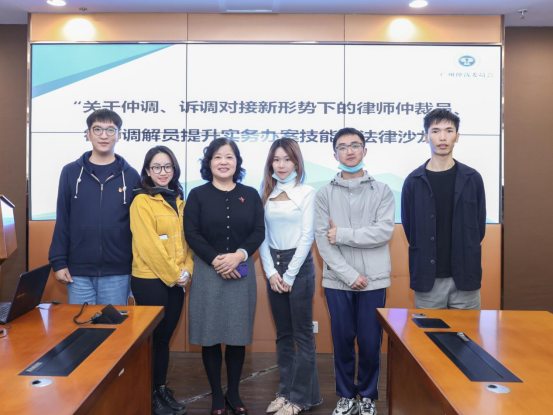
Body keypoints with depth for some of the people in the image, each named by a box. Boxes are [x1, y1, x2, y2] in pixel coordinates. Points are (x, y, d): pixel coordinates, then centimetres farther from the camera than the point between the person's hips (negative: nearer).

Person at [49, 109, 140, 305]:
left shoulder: (131, 176, 2)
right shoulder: (71, 172, 3)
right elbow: (62, 220, 3)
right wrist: (58, 261, -2)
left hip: (117, 273, 0)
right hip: (78, 271, 1)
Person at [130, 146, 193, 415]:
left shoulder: (178, 201, 11)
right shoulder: (142, 201, -10)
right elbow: (148, 246, -16)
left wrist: (186, 271, -1)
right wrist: (173, 275, -13)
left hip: (176, 281, 6)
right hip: (150, 280, -6)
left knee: (165, 336, 14)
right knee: (152, 337, 5)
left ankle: (162, 388, 27)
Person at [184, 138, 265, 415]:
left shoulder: (250, 195, 8)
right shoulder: (198, 195, 3)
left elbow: (259, 232, 1)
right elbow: (191, 234, -5)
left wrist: (239, 255, -16)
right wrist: (216, 260, -16)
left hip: (242, 272, 2)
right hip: (208, 272, -1)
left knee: (237, 336, 7)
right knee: (211, 336, 4)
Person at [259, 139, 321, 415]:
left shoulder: (306, 193, -4)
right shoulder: (267, 194, 9)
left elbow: (307, 236, -8)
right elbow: (262, 236, 6)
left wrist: (289, 274, -11)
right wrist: (271, 272, -5)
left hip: (299, 265, -4)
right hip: (273, 267, 5)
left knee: (302, 334, 3)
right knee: (283, 333, 13)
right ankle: (285, 391, 24)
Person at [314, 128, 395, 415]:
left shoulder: (382, 191, 4)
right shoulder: (325, 194, 3)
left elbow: (384, 232, -10)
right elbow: (322, 241, -5)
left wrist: (342, 234, -12)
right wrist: (350, 275, -12)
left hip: (373, 280, 0)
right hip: (337, 281, 0)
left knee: (371, 343, 7)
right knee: (342, 341, 9)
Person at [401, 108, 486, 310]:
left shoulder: (472, 178, 2)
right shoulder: (413, 181, -1)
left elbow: (479, 225, 7)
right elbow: (409, 228, 5)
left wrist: (464, 256, 6)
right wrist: (425, 257, 5)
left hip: (465, 275, 1)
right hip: (428, 277, -1)